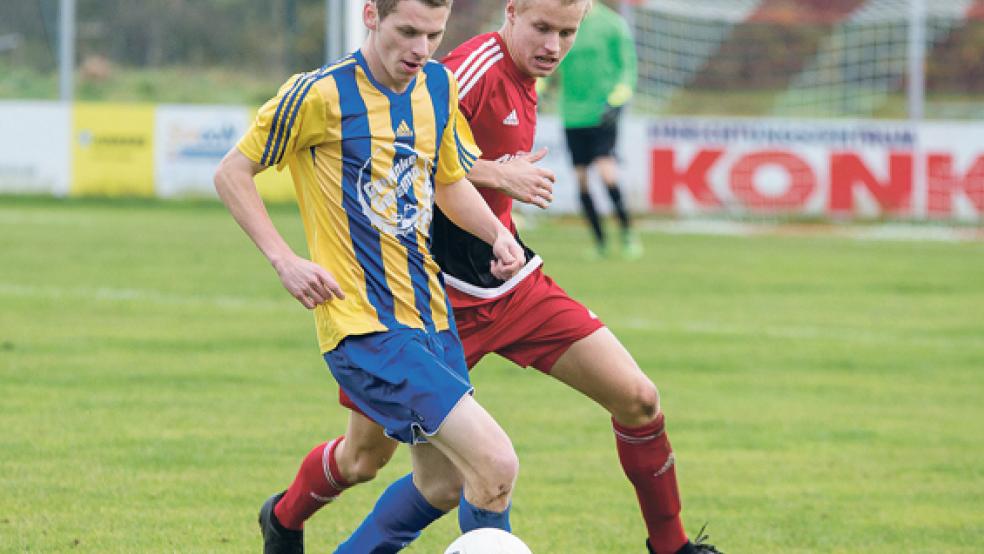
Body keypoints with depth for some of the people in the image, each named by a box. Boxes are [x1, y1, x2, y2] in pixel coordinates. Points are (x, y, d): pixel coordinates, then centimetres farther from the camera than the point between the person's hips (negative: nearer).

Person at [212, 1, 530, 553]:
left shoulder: (439, 85, 7)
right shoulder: (321, 93, -12)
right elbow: (232, 172, -3)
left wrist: (497, 234, 4)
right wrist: (285, 260, -12)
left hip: (431, 317, 8)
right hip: (365, 327, -8)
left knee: (438, 486, 15)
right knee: (495, 465, -20)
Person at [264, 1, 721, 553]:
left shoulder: (524, 80, 9)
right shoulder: (478, 68, -19)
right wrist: (496, 175, -23)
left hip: (511, 281, 8)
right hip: (444, 292, -8)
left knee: (638, 399, -2)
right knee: (365, 458, 1)